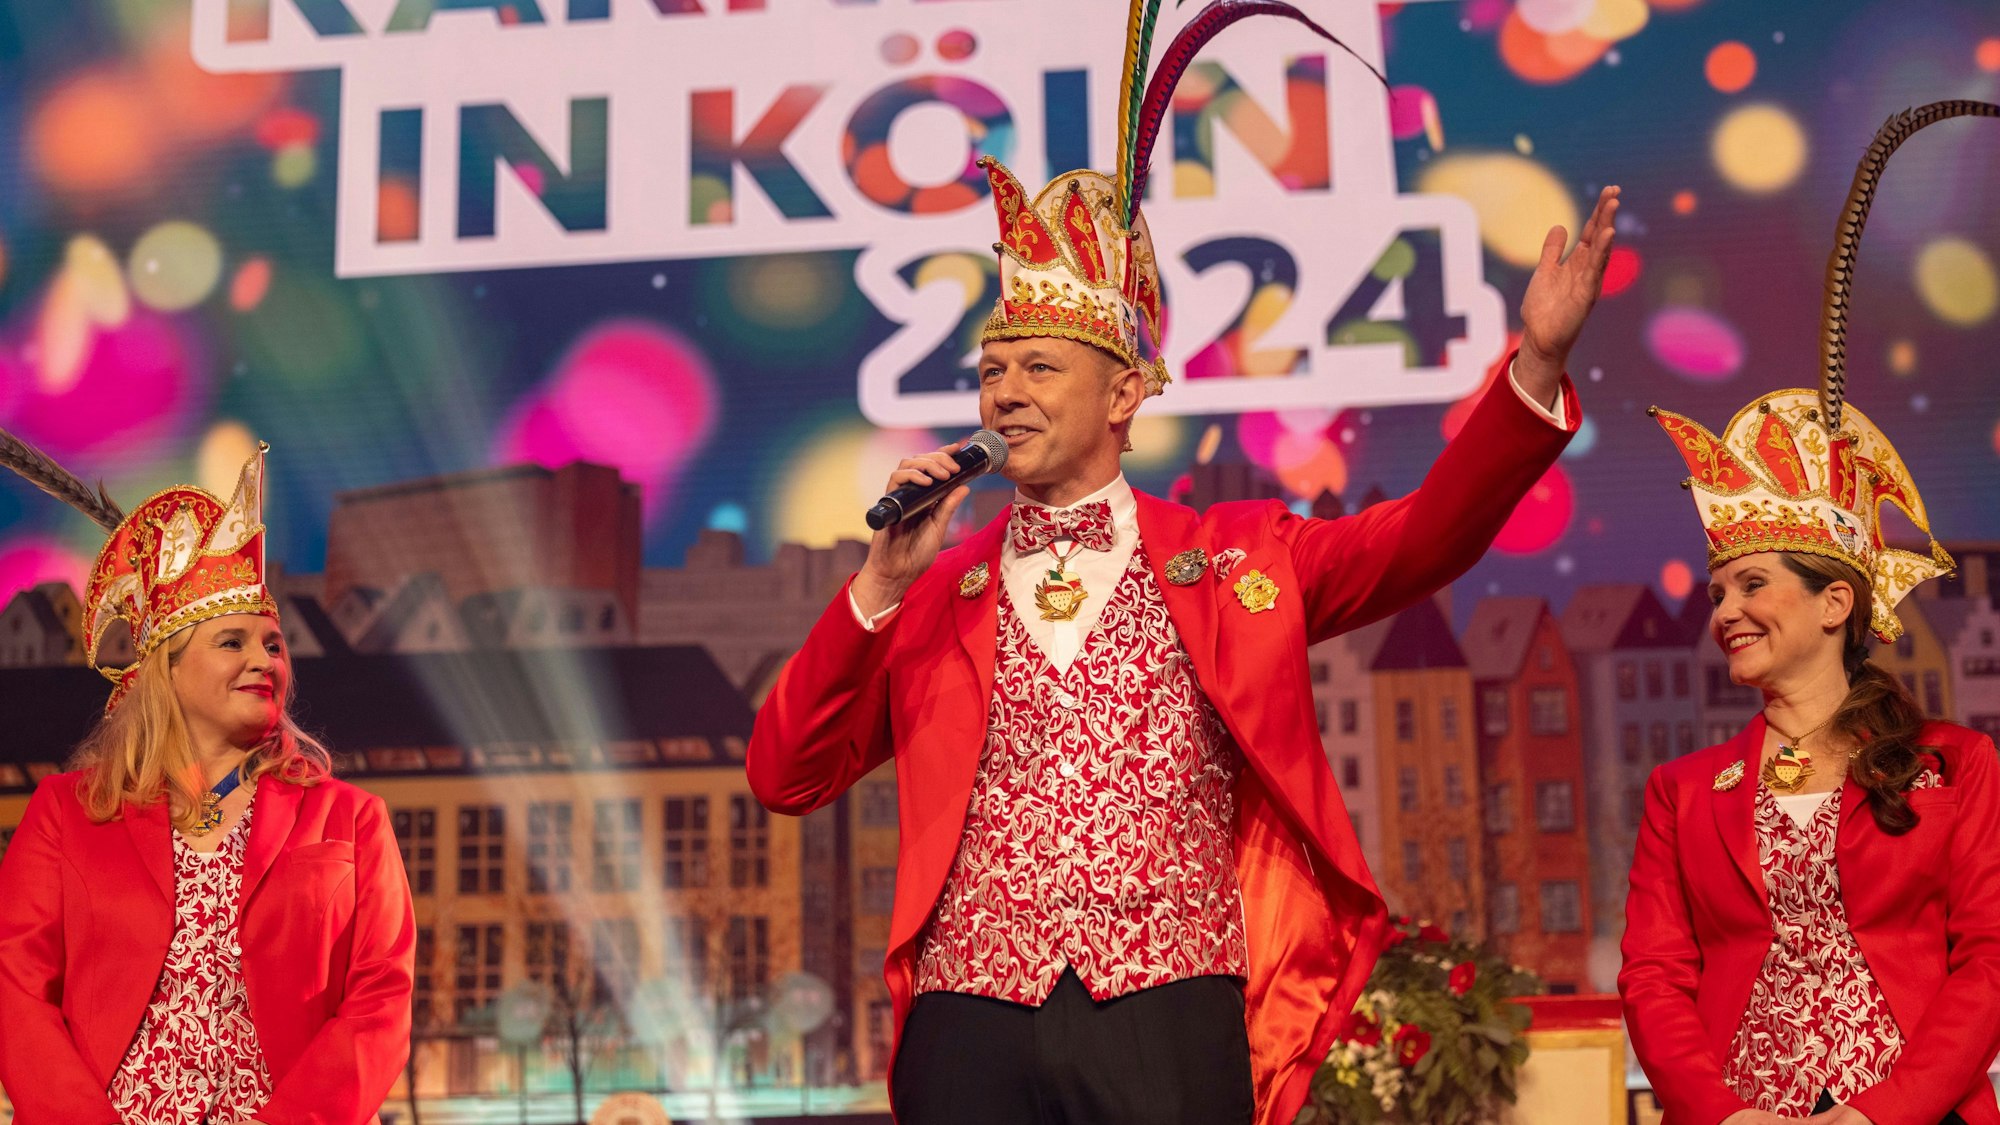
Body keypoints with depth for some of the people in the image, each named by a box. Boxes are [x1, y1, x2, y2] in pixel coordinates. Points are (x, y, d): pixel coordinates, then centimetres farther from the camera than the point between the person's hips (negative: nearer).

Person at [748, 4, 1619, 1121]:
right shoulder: (929, 598, 12)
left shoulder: (1232, 561, 10)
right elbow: (786, 779, 5)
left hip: (1175, 1027, -1)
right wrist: (881, 585, -5)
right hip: (973, 1030, 1)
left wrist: (1535, 364, -16)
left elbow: (1423, 538, -2)